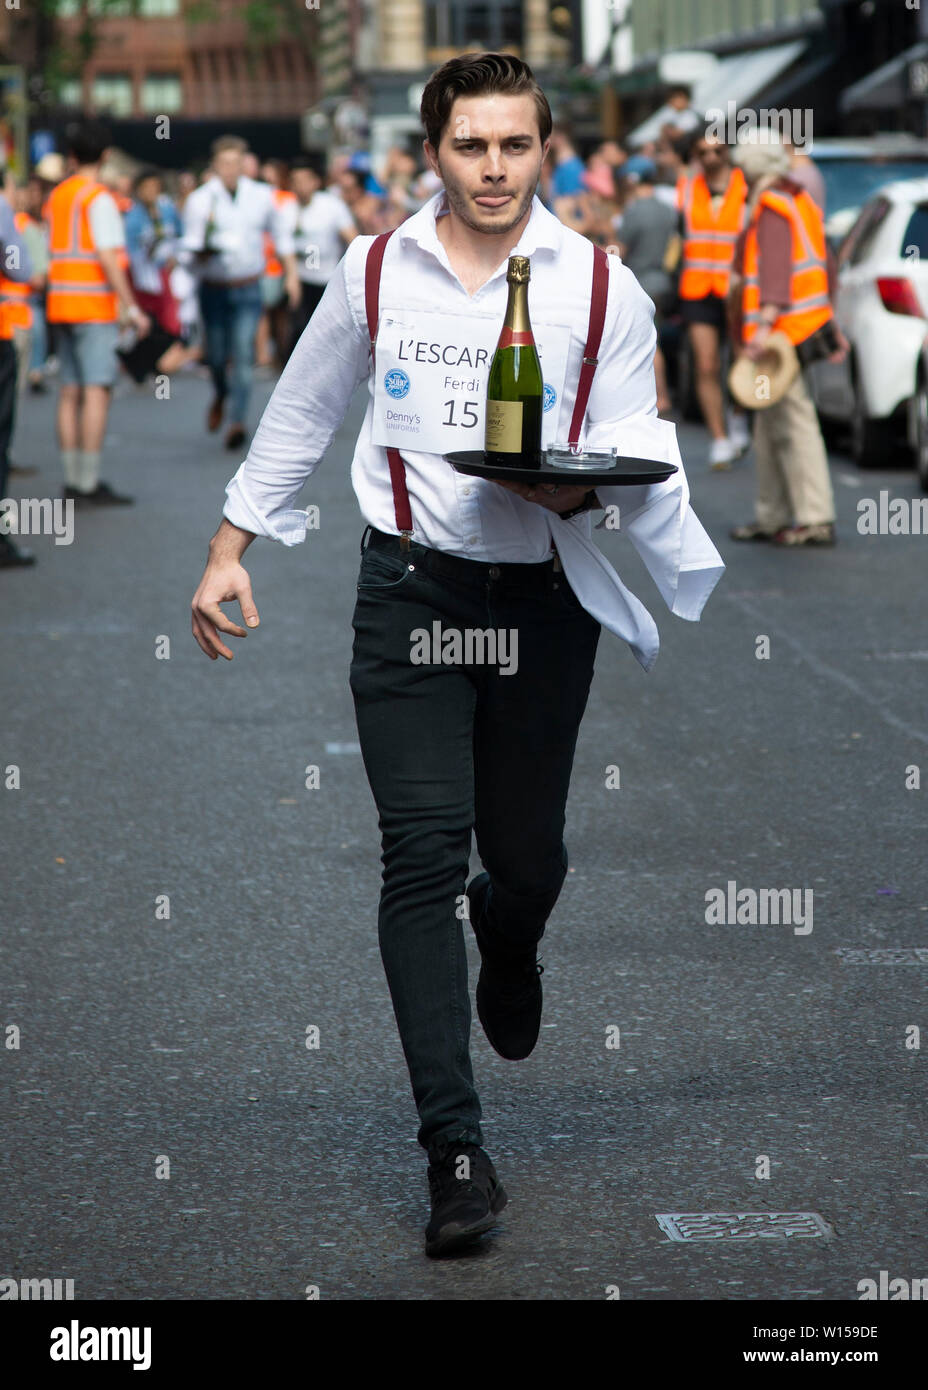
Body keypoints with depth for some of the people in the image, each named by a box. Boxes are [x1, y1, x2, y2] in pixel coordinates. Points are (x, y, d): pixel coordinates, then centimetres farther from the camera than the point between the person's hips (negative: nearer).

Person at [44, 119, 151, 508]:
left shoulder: (55, 196, 12)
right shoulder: (98, 198, -10)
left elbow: (54, 255, 14)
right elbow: (108, 257, -18)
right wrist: (132, 307, -17)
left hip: (60, 302, 7)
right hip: (95, 305, -7)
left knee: (69, 393, 8)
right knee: (96, 391, -8)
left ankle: (72, 480, 9)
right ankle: (89, 483, -12)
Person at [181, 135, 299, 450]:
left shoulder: (262, 196, 3)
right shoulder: (200, 200, -3)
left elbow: (281, 234, 17)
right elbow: (192, 249, -7)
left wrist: (292, 273, 14)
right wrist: (204, 252, -29)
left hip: (248, 290, 0)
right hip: (214, 289, 0)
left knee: (244, 353, -13)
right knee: (216, 355, 7)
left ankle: (237, 421, -17)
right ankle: (221, 395, 40)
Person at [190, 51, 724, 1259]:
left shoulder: (601, 286, 1)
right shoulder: (375, 272, 4)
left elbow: (635, 454, 3)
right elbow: (298, 419, 14)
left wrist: (578, 486, -20)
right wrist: (230, 553, 12)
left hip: (545, 594, 1)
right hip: (413, 587, -1)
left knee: (526, 854, 10)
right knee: (424, 853, -10)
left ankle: (506, 942, 52)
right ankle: (454, 1147, -9)